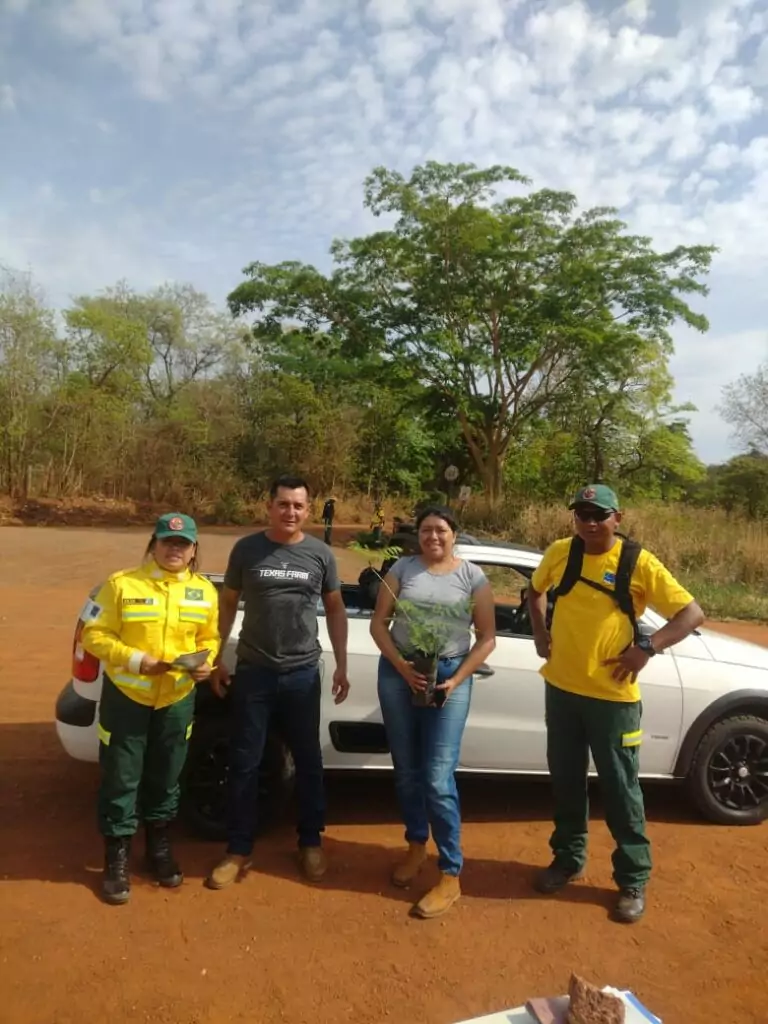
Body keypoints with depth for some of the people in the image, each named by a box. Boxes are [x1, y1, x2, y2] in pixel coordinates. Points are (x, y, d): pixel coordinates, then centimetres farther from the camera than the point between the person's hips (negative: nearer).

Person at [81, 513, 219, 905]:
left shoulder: (205, 591, 0)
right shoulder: (121, 584, -10)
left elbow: (209, 638, 8)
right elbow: (94, 635, -10)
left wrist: (206, 662, -12)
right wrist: (136, 660, -21)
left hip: (178, 699, 3)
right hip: (126, 695, -3)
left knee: (166, 777, 17)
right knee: (121, 778, 7)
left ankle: (159, 845, 38)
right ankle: (117, 855, 27)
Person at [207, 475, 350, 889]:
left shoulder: (320, 554, -2)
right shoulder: (246, 549, -3)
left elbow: (335, 610, 6)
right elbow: (228, 605, 5)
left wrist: (341, 666, 3)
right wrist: (216, 659, 2)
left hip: (303, 674, 1)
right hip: (253, 672, 0)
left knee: (308, 760, 13)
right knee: (244, 763, 8)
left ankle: (311, 842, 31)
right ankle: (239, 851, 24)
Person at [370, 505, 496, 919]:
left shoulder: (473, 576, 0)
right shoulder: (402, 568, 2)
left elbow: (487, 637, 0)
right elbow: (378, 623, 2)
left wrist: (457, 679, -10)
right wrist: (401, 666, -12)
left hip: (450, 676, -2)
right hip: (398, 673, 3)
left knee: (438, 778, -4)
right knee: (406, 771, 14)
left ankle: (451, 875, 11)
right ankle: (416, 846, 37)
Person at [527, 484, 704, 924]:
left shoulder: (639, 563, -12)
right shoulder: (560, 553, -1)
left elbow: (693, 613, -11)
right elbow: (536, 590, 19)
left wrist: (647, 648, -21)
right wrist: (541, 632, 6)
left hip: (613, 696, -3)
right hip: (561, 689, 4)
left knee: (621, 789, 8)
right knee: (566, 781, 17)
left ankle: (634, 880, 27)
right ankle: (569, 859, 37)